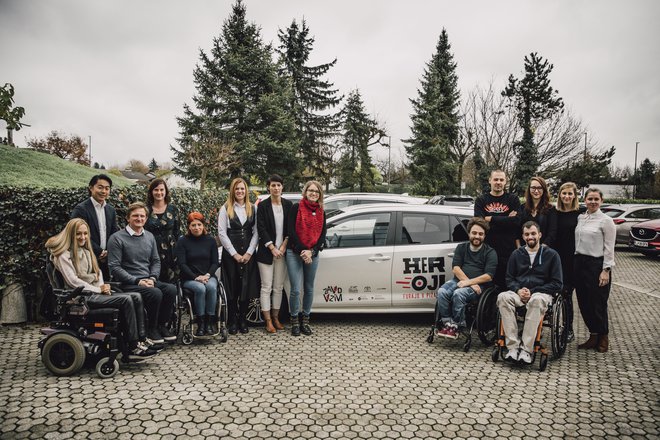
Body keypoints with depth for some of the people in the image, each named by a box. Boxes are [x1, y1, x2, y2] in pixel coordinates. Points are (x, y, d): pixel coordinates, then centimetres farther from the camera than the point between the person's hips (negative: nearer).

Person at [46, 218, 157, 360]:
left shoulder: (86, 251, 23)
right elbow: (73, 281, -13)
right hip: (82, 297, -8)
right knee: (126, 300, -26)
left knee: (136, 297, -13)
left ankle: (141, 341, -21)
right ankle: (133, 348, -24)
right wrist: (98, 289, -12)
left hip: (95, 292, 8)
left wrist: (103, 286, 0)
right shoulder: (64, 255, -4)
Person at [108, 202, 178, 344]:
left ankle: (161, 325, -4)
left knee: (171, 289, -21)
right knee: (155, 293, -30)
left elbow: (156, 261, 18)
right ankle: (151, 329, -8)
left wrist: (152, 278, -3)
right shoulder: (117, 238, -4)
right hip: (128, 284, -5)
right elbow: (114, 267, -9)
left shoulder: (149, 236, 15)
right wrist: (137, 281, -17)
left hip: (148, 280, 6)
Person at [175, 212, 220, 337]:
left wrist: (207, 275, -12)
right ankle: (201, 323, -24)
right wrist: (196, 277, -16)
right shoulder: (182, 241, 2)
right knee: (200, 289, -33)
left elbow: (215, 262, 7)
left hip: (208, 276, 2)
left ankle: (210, 322, -24)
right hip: (189, 278, -2)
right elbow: (182, 264, -5)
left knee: (212, 287, -32)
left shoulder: (210, 240, 9)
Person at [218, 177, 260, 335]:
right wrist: (234, 254, -9)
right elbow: (222, 233, -3)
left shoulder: (253, 209, 8)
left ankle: (243, 320, 13)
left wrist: (249, 253, -7)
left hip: (248, 253, 2)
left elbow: (256, 232, 3)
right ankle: (232, 322, 10)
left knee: (246, 286, 3)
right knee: (232, 287, 2)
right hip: (230, 253, -2)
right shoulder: (225, 209, 2)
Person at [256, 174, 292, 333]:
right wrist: (273, 248, -11)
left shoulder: (288, 205, 6)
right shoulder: (263, 206, -3)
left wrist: (284, 245, -5)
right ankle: (268, 321, 7)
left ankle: (275, 317, 21)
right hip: (266, 251, -3)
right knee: (266, 287, 0)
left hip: (282, 250, 3)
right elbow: (261, 229, -7)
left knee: (278, 287, 9)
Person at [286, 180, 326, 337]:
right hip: (295, 253, -4)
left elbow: (322, 235, 5)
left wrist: (311, 252, -9)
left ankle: (305, 320, 23)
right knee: (296, 290, -6)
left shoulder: (321, 212, 9)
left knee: (309, 289, 10)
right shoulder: (296, 208, -3)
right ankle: (295, 320, 10)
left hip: (312, 255, 4)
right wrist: (302, 251, -14)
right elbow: (291, 231, -9)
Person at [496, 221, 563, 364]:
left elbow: (557, 284, 4)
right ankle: (513, 346, -36)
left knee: (537, 300, -40)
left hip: (541, 293, -3)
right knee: (503, 297, -32)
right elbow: (509, 278, 18)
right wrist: (518, 290, -5)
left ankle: (526, 349, -39)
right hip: (518, 292, 3)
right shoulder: (517, 254, 17)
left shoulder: (551, 255, 8)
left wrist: (532, 292, -8)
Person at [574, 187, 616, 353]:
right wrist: (575, 263, 8)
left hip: (596, 265, -5)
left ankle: (603, 337, 20)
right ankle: (593, 336, 22)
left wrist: (606, 270, -12)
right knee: (584, 302, 8)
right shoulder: (580, 218, 10)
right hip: (580, 263, 6)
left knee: (598, 303, 0)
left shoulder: (606, 220, -6)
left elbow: (609, 248, -8)